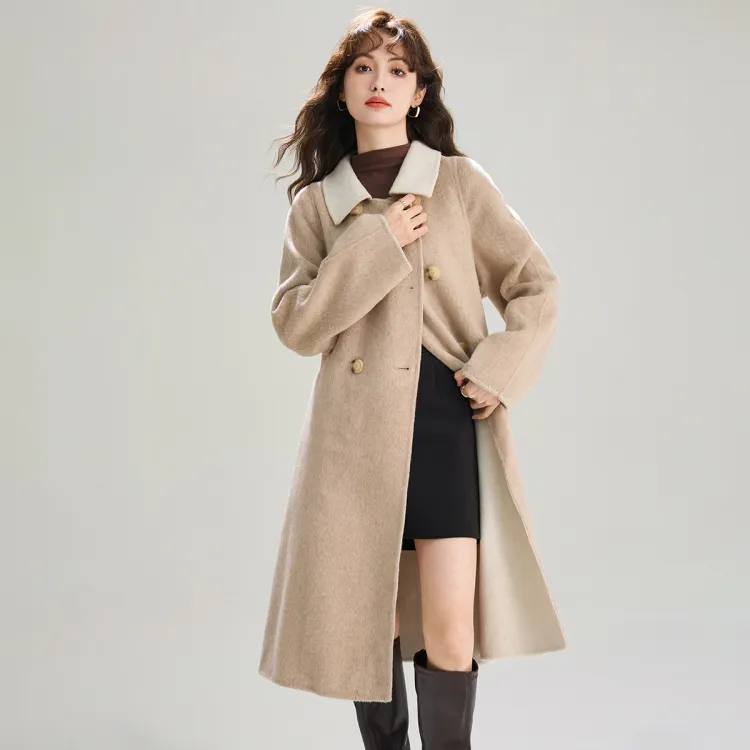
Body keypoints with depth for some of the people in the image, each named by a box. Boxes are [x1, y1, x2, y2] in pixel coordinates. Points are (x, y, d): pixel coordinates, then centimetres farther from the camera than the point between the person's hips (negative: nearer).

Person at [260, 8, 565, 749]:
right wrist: (373, 243, -10)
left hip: (445, 415, -1)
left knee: (449, 624, -9)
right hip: (356, 422, 2)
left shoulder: (460, 182, 6)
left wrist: (497, 374, -5)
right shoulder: (316, 201, 9)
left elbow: (537, 288, 8)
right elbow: (294, 324, -1)